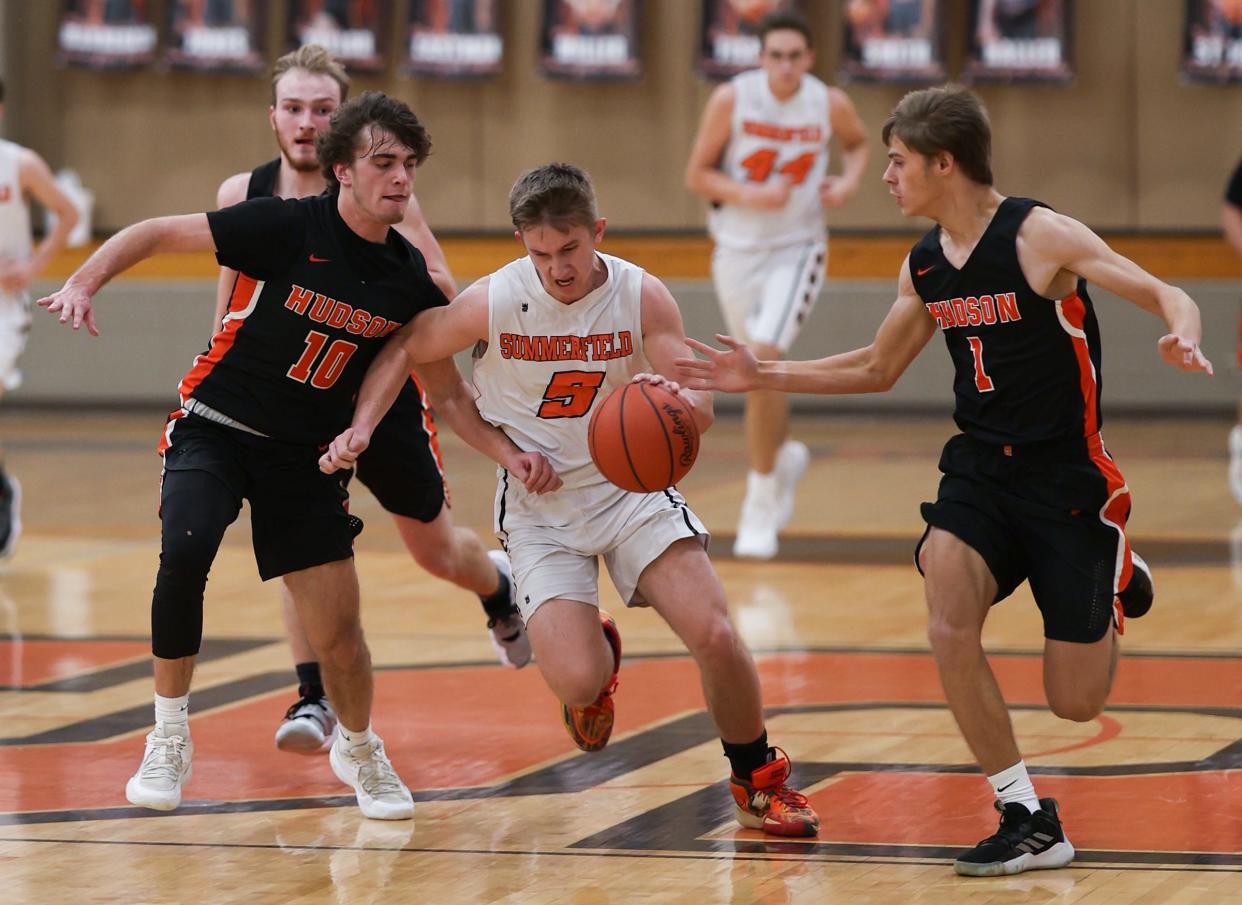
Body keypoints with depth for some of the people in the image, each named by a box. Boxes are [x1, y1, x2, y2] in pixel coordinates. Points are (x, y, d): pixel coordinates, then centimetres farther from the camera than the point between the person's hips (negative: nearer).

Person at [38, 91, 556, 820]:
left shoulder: (407, 278, -2)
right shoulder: (288, 227, -16)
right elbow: (155, 234, -9)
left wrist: (510, 452, -3)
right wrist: (83, 285, -23)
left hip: (306, 457, 3)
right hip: (216, 428, -3)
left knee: (339, 628, -1)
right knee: (186, 552, -31)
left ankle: (360, 750, 33)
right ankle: (170, 739, -12)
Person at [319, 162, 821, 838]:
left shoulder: (642, 297, -13)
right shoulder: (492, 302, -15)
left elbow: (701, 412, -15)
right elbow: (403, 350, 1)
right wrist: (361, 427, -14)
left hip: (632, 486, 1)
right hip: (540, 508, -1)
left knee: (715, 636, -17)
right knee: (577, 683, -19)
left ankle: (758, 784, 10)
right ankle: (598, 652, 23)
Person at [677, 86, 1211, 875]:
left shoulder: (1040, 238, -16)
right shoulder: (924, 267, 4)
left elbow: (1165, 296, -19)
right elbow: (878, 370, 21)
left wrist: (1181, 337, -42)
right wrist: (764, 376, 16)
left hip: (1068, 476, -5)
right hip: (980, 467, 5)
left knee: (1075, 702, -2)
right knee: (950, 627, -22)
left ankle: (1118, 577, 32)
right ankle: (1029, 821, -9)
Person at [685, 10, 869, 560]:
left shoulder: (830, 105, -9)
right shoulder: (732, 99, -12)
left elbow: (858, 143, 14)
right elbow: (696, 175, -8)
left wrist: (850, 180, -6)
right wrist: (750, 195, -23)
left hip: (797, 250, -2)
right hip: (737, 248, 2)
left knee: (765, 359, -22)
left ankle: (761, 504, -13)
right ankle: (785, 455, 48)